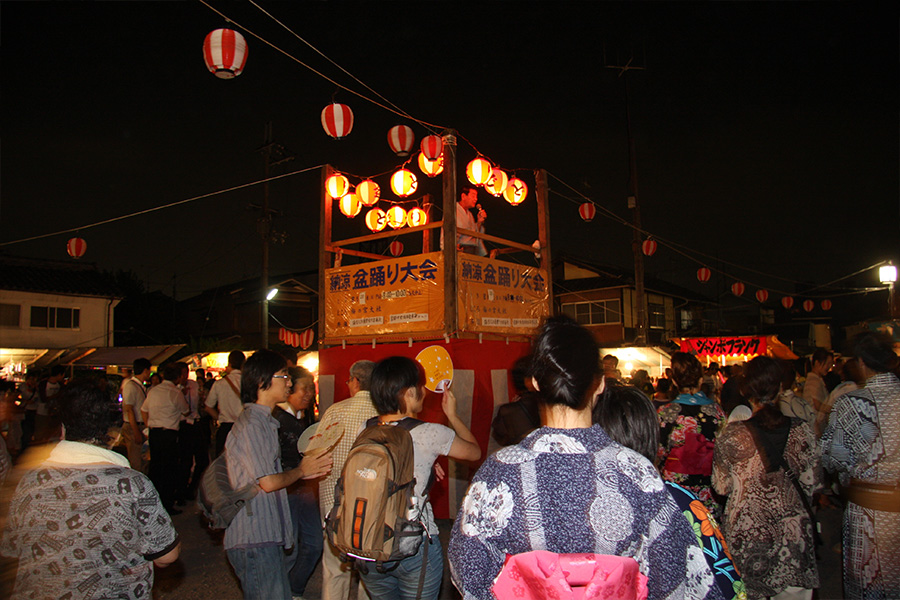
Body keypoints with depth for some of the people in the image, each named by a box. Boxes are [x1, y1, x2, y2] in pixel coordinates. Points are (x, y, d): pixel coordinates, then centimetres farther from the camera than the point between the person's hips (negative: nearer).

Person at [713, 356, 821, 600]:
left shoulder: (732, 435, -14)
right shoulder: (802, 430, -9)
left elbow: (721, 486, -4)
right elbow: (812, 481, 2)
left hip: (745, 533, -2)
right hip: (793, 532, 2)